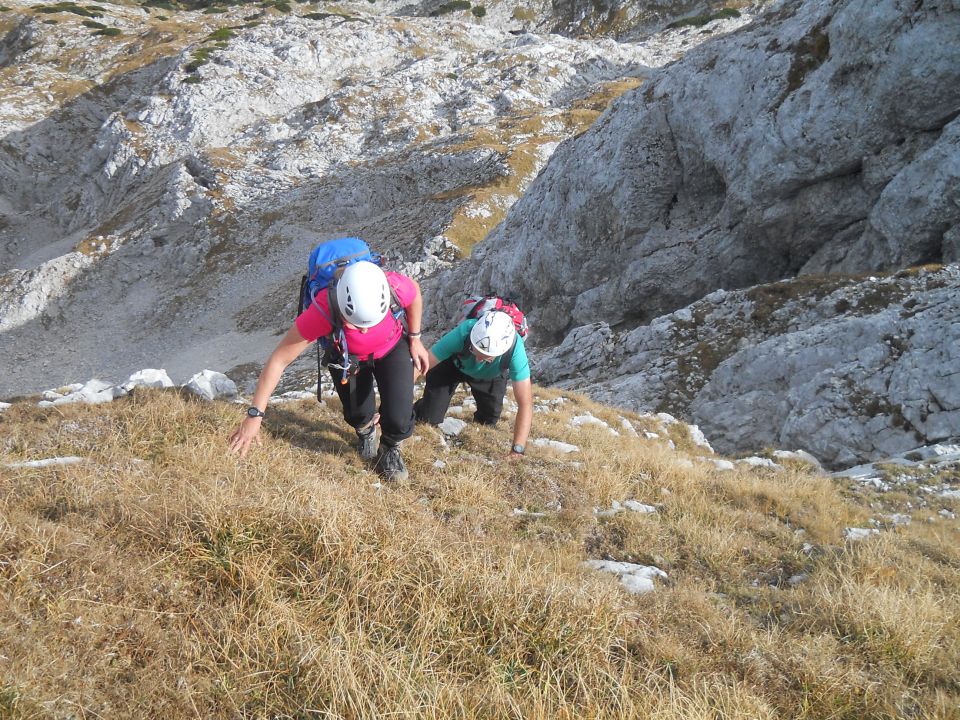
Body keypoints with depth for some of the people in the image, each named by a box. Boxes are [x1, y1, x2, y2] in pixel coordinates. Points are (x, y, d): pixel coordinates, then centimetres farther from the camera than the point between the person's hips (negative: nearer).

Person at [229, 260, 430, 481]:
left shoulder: (396, 286, -41)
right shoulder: (322, 312, -44)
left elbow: (415, 292, -13)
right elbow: (279, 360, -35)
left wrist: (415, 339, -2)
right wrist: (254, 415, -34)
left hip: (392, 348, 0)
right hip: (347, 357, 0)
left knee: (399, 420, -11)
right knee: (357, 415, 7)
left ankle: (390, 448, 27)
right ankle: (365, 428, 48)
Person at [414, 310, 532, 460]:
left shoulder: (515, 349, -42)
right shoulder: (464, 332, -44)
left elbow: (525, 403, -40)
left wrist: (517, 450, -46)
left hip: (491, 376, 1)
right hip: (453, 365, -1)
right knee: (429, 419, -8)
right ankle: (409, 414, 27)